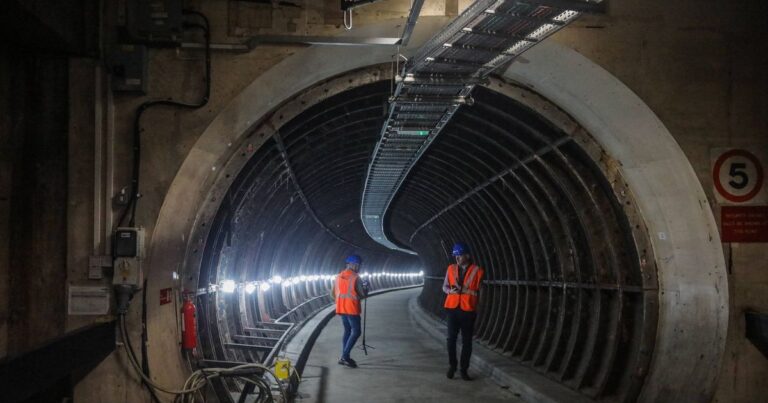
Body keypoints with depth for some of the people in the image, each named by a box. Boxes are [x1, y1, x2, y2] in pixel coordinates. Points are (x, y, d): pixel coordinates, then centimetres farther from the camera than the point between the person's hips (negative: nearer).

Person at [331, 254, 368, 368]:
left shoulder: (338, 276, 8)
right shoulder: (355, 277, -13)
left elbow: (333, 294, 14)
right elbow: (363, 294, -12)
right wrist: (366, 289, 8)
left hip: (341, 308, 7)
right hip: (352, 309, -7)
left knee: (347, 331, 16)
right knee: (356, 332, -2)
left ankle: (344, 357, 14)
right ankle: (345, 356, -11)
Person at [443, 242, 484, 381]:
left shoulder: (477, 271, -4)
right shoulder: (451, 268, 6)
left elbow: (478, 292, -6)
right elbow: (444, 287, 11)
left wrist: (462, 289, -16)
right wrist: (451, 290, -11)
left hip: (468, 310, -2)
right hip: (452, 308, 2)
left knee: (466, 341, 4)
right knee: (451, 338, 1)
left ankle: (464, 369, 12)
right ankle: (452, 366, 16)